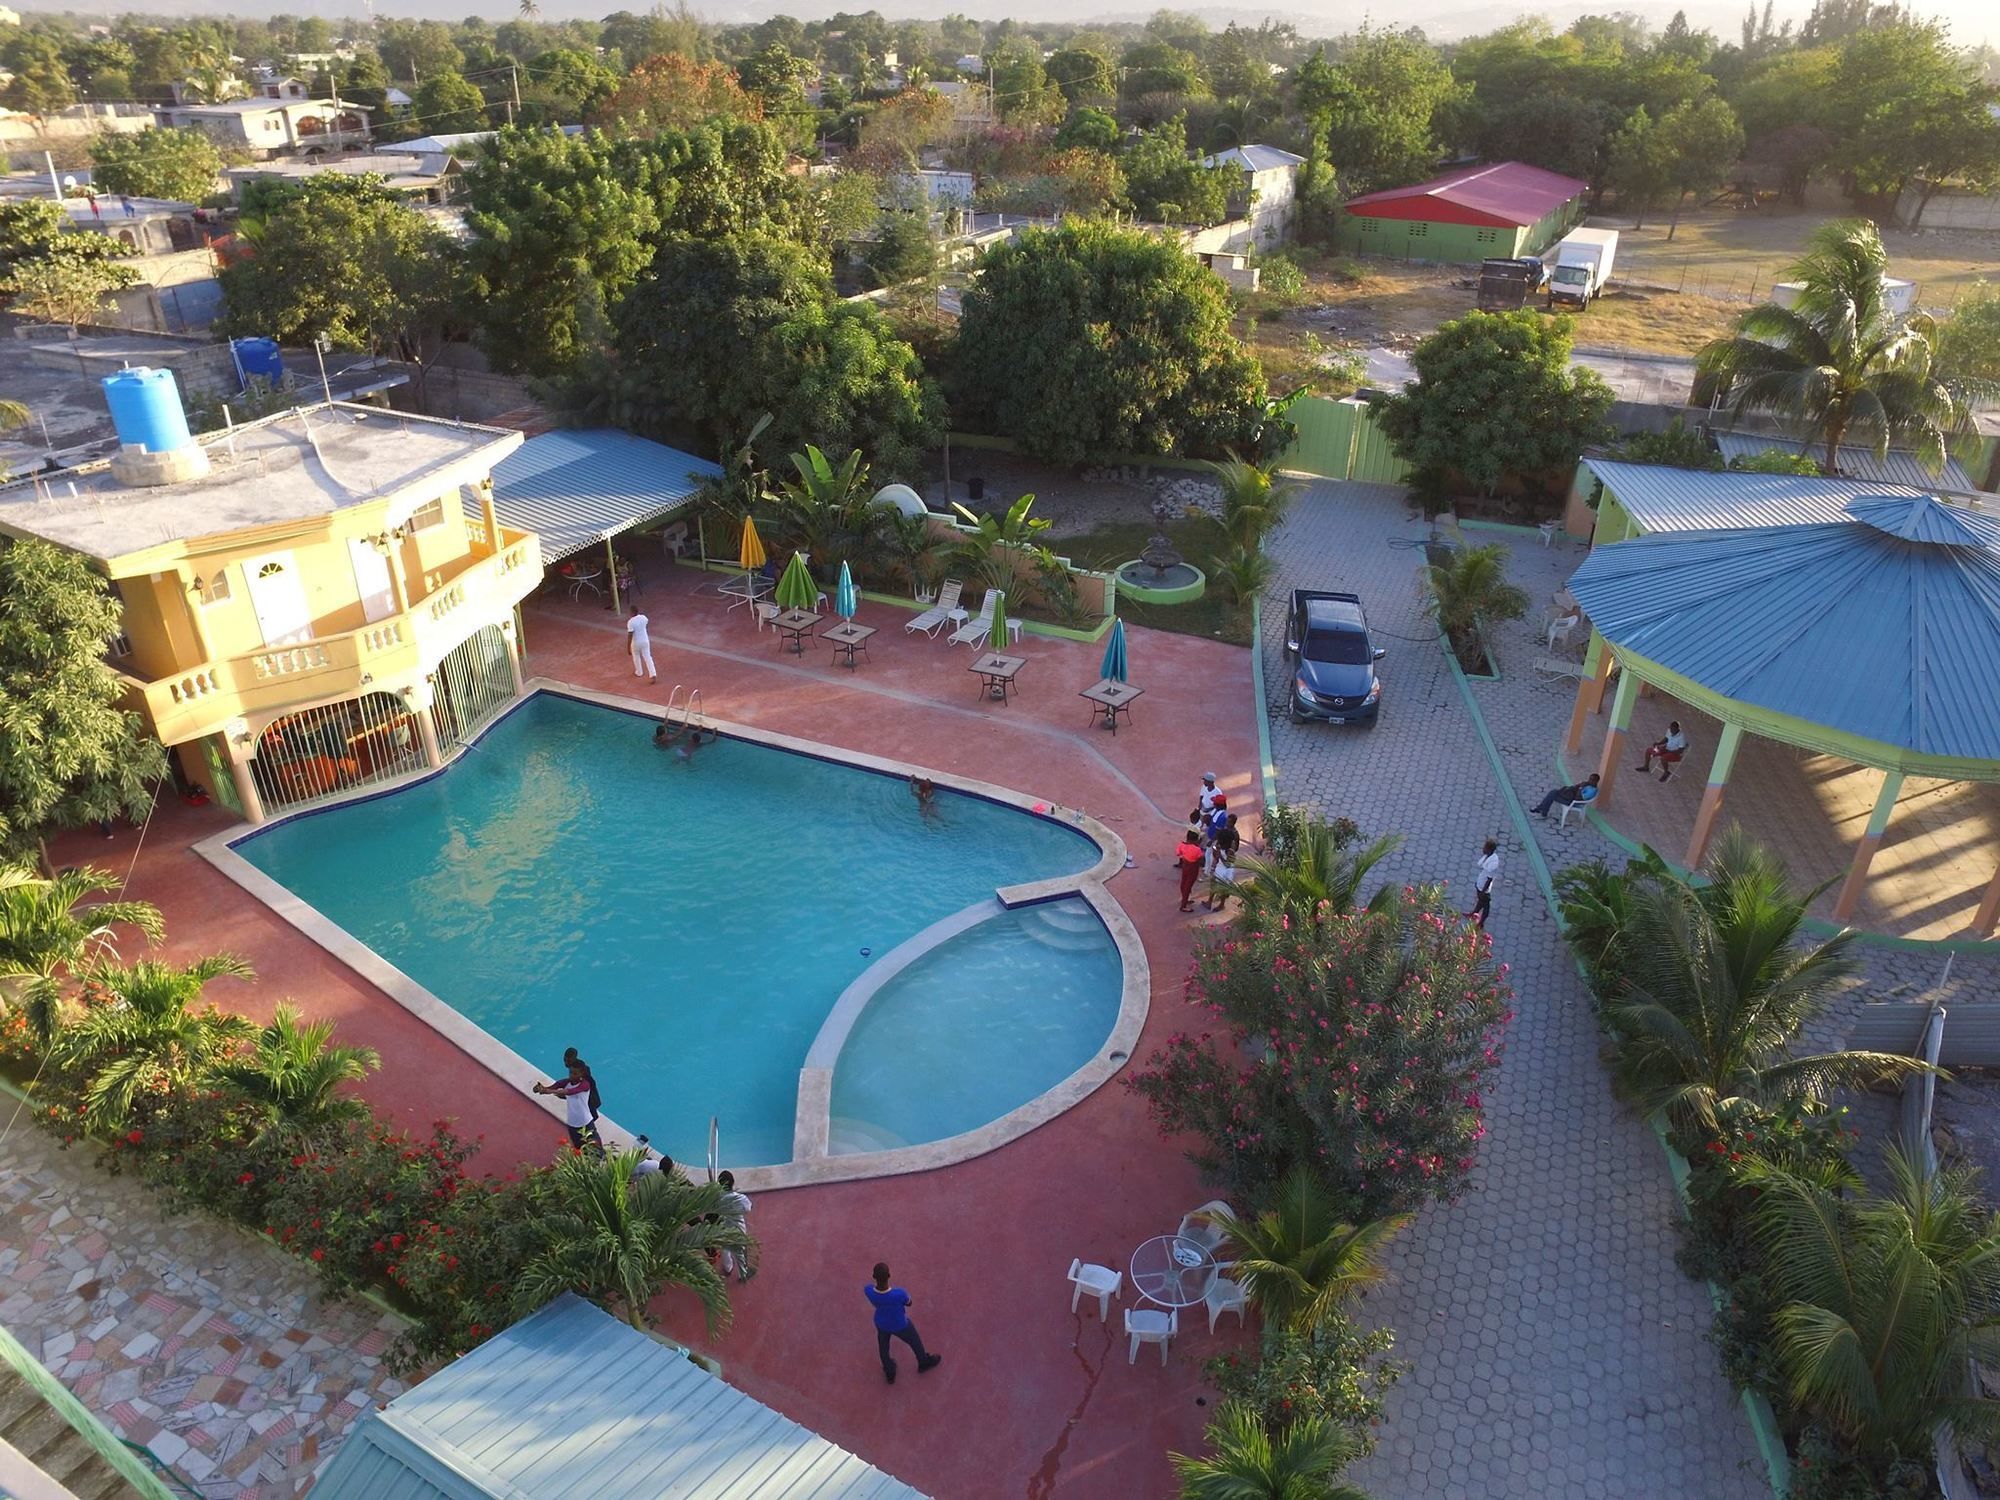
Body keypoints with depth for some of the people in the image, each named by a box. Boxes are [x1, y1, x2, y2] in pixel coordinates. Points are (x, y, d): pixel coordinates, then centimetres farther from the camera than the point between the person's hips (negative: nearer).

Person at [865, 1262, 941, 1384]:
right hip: (900, 1325, -2)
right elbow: (909, 1303, -18)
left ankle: (889, 1373, 55)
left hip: (881, 1323, 2)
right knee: (915, 1341, 28)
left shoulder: (868, 1291, -33)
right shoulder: (899, 1294, -43)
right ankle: (924, 1363, 56)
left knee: (883, 1345, 32)